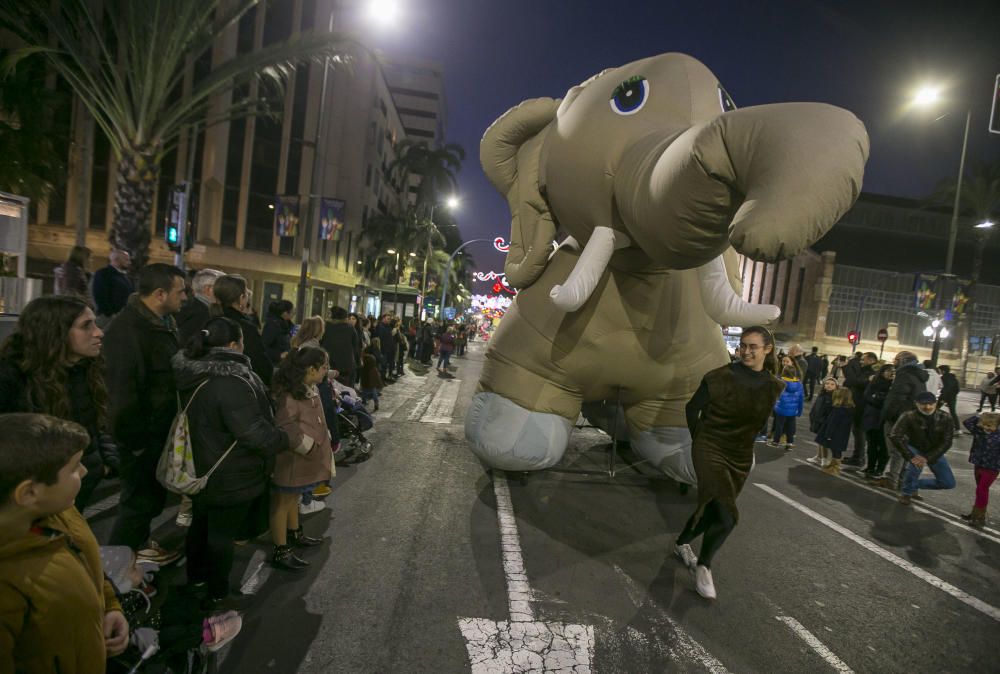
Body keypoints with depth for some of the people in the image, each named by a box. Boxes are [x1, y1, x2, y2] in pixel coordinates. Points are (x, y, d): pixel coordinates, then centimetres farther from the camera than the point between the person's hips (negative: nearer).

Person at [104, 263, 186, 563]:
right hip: (142, 434, -9)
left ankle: (137, 545, 42)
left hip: (160, 429, 9)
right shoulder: (127, 329, -26)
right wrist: (135, 441, -20)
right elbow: (123, 391, -27)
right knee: (140, 499, 7)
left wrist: (174, 424, 13)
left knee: (153, 495, 23)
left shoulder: (163, 323, 5)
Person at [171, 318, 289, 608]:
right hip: (230, 476, -9)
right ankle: (218, 594, 24)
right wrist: (283, 439, -15)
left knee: (202, 522, 26)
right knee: (223, 533, 8)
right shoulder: (230, 381, -31)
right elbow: (253, 431, -31)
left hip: (201, 467, 9)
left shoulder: (194, 374, -2)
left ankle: (196, 574, 46)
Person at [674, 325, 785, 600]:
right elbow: (692, 408, -4)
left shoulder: (774, 386, -2)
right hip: (710, 449, -5)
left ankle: (682, 543, 43)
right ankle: (704, 566, 9)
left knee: (713, 509, 16)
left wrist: (744, 443, 17)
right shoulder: (721, 376, -16)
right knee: (727, 517, -16)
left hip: (741, 456, 5)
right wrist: (699, 439, 5)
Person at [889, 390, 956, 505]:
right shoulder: (908, 416, -26)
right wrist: (911, 457, -37)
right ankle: (906, 492, -7)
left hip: (934, 452, 3)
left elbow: (946, 442, -18)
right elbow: (894, 437, -31)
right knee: (916, 464, -34)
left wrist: (928, 458, -29)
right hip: (914, 449, -3)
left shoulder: (945, 418, -18)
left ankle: (915, 484, 20)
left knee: (949, 483, -4)